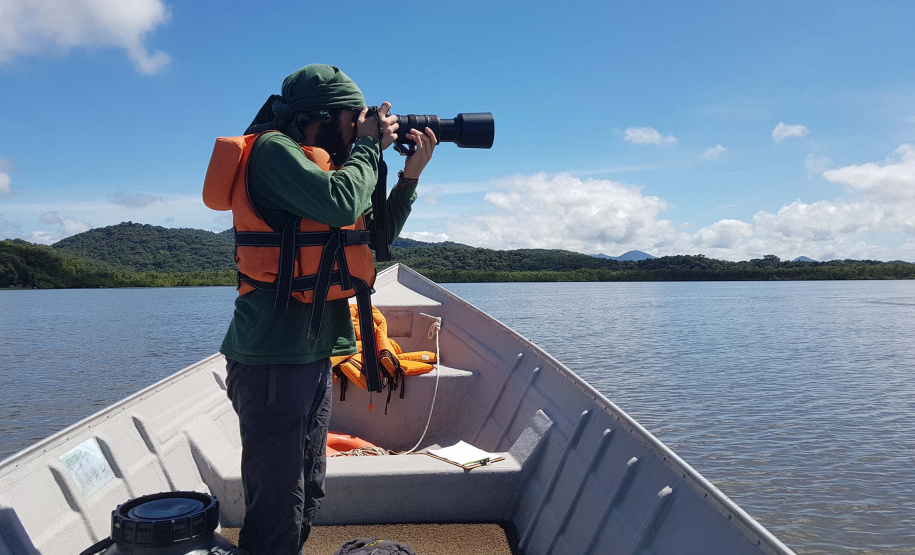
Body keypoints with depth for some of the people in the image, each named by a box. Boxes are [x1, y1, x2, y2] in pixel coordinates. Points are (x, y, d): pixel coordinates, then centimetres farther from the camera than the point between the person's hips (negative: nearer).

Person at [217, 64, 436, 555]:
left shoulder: (323, 163, 17)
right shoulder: (274, 149, -9)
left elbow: (377, 235, 19)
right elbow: (340, 204, -26)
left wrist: (411, 173, 9)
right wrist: (369, 146, -9)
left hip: (314, 353, 9)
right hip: (273, 358, -9)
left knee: (306, 497, 18)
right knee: (277, 510, -3)